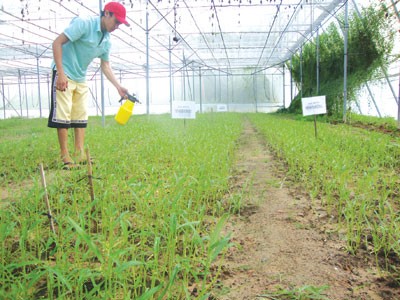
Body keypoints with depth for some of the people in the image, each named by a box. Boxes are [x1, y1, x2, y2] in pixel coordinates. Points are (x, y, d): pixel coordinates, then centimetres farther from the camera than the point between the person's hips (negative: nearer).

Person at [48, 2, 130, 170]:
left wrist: (119, 87, 3)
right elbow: (57, 43, -19)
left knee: (81, 116, 6)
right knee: (63, 115, -7)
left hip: (81, 79, 8)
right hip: (64, 75, -8)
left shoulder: (107, 40, 6)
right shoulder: (83, 24, -17)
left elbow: (105, 66, 13)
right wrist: (61, 73, -25)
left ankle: (79, 154, 12)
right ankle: (65, 156, -3)